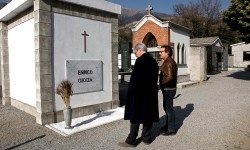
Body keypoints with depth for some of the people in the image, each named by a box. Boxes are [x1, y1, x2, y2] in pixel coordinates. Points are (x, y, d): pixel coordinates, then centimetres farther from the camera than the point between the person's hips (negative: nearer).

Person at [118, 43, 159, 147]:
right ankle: (146, 137, 26)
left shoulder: (140, 60, -15)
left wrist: (131, 91, -9)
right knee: (148, 115, 14)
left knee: (135, 116, 1)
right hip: (151, 93, 8)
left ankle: (131, 141, 10)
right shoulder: (153, 61, 9)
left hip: (139, 93, -8)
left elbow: (135, 77, -19)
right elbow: (155, 78, 12)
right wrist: (152, 90, 16)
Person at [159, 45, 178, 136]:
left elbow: (169, 77, -31)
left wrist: (161, 84, -17)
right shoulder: (170, 61, 13)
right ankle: (168, 125, 34)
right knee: (166, 107, 20)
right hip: (169, 88, 10)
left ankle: (171, 129, 12)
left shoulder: (168, 63, -20)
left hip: (168, 89, -10)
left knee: (169, 108, 0)